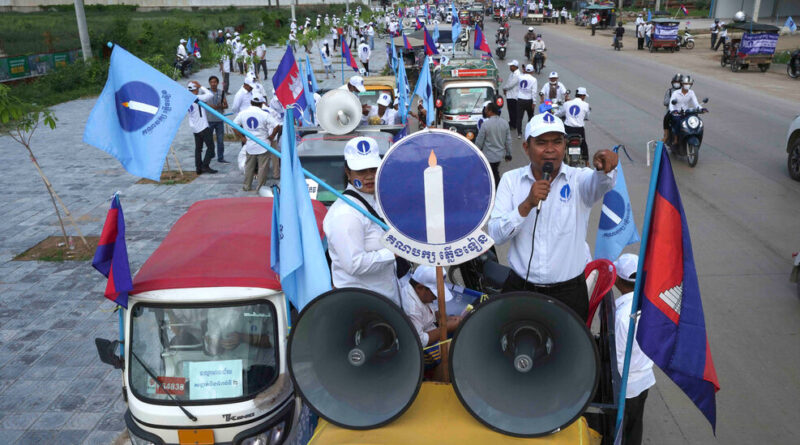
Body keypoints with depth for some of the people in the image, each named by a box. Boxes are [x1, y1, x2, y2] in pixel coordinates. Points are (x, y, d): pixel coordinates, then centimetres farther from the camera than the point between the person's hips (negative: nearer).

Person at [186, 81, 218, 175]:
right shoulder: (197, 98, -17)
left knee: (198, 148, 12)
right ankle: (205, 166, -5)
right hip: (203, 127, -8)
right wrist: (202, 87, -4)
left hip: (194, 128, 8)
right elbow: (210, 95, -14)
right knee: (210, 146, -1)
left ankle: (198, 167, 11)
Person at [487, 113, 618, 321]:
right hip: (519, 288, 1)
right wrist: (527, 205, -23)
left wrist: (605, 167, -49)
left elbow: (601, 183, -27)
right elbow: (495, 235, -9)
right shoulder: (511, 180, -1)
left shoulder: (579, 180, -3)